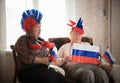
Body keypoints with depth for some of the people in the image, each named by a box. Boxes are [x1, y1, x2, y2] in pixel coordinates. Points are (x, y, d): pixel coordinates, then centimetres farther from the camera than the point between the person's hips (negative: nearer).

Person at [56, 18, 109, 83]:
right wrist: (63, 60, -7)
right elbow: (55, 61, 15)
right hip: (73, 66, -3)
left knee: (101, 73, -35)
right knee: (88, 74, -39)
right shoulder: (65, 47, 24)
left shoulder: (87, 45, 32)